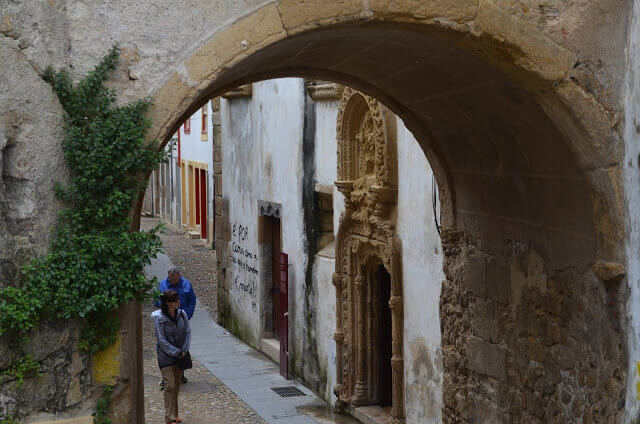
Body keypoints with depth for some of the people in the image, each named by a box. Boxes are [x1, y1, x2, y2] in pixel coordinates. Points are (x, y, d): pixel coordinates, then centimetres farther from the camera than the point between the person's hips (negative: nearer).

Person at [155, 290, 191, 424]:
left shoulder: (182, 314, -3)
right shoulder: (160, 319, -17)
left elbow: (188, 332, 3)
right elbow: (162, 341, -15)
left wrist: (184, 350, -7)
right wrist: (177, 352, -15)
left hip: (180, 355, 5)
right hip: (166, 356, -5)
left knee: (177, 384, 12)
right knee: (170, 385, -8)